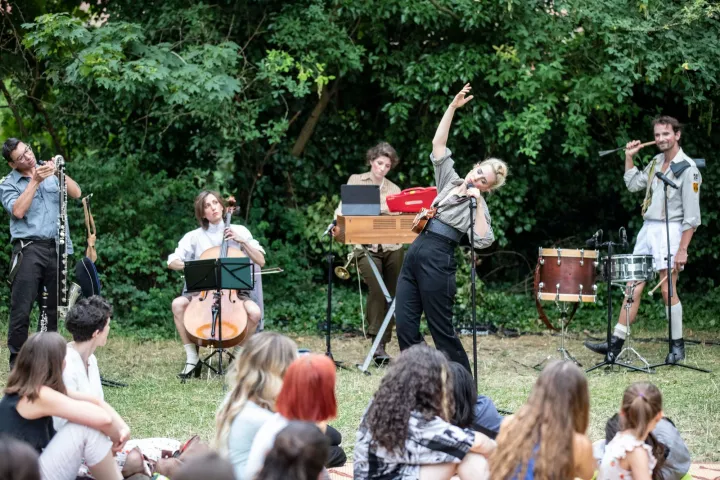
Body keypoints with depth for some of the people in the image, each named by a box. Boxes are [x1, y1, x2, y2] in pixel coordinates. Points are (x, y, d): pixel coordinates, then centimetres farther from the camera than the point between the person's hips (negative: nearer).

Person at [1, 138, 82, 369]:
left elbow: (76, 193, 4)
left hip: (58, 248, 4)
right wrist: (35, 181, -11)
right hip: (29, 248, -3)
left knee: (53, 309, 7)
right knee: (21, 310, -8)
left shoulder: (50, 173, 15)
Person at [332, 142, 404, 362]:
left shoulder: (394, 190, 16)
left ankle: (383, 343, 8)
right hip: (365, 246, -3)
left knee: (391, 294, 1)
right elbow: (344, 208, 2)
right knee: (376, 289, -22)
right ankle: (376, 342, -22)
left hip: (392, 247, 4)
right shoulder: (356, 181, 10)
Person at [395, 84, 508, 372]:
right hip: (414, 253, 7)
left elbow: (482, 241, -16)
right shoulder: (450, 181, 17)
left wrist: (478, 202, -14)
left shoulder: (477, 205, 0)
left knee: (441, 329, -3)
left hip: (437, 259, -7)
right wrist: (453, 107, 9)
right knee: (404, 326, 0)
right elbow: (438, 145, 16)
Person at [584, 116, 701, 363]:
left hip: (669, 231, -7)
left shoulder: (687, 169, -10)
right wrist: (629, 158, 14)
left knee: (667, 290, -5)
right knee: (633, 287, 5)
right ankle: (616, 343, 5)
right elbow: (633, 184, 25)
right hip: (647, 230, 7)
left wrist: (682, 249, -17)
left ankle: (678, 346, 7)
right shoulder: (656, 162, 13)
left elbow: (691, 215, -13)